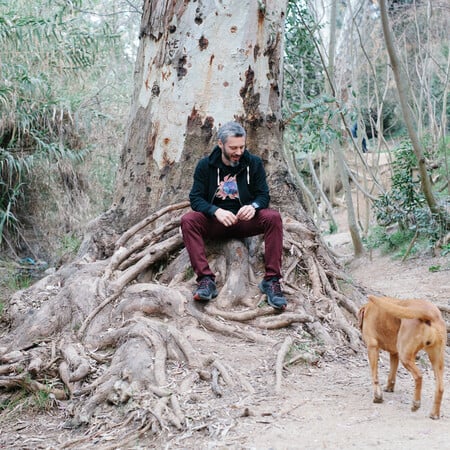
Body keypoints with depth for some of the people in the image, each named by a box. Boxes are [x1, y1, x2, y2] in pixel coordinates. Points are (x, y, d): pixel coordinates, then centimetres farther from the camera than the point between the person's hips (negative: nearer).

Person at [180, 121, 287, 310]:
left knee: (273, 217, -29)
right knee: (188, 220, -30)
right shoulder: (206, 165, -1)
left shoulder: (254, 163, 1)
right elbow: (195, 198, -6)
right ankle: (206, 279, -38)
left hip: (245, 221, 0)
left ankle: (272, 280, -31)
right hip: (214, 222, 0)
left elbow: (264, 195, 1)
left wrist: (253, 206, -24)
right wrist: (216, 211, -27)